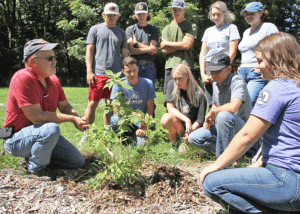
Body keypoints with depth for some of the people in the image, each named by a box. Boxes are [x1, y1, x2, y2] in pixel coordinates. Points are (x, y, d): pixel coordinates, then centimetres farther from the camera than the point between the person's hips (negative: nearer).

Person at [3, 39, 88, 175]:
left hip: (43, 135, 8)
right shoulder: (22, 78, -24)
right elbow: (37, 117, -29)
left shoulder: (53, 80, 1)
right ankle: (34, 170, -11)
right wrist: (72, 118, -20)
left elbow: (65, 106, 9)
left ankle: (34, 155, 18)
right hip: (16, 139, -8)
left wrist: (77, 120, -15)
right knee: (51, 129, -38)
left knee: (78, 161, 6)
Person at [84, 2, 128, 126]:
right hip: (98, 74, -2)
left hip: (115, 74, 3)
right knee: (92, 104, -2)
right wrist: (89, 71, -6)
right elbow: (89, 51, 4)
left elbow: (125, 54, 15)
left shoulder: (121, 33, 16)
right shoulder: (95, 29, 9)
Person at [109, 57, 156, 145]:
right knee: (115, 119, -34)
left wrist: (144, 127, -16)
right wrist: (135, 114, -29)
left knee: (143, 143, -27)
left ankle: (136, 134, 8)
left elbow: (150, 109, -2)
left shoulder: (148, 84, -3)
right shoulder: (118, 84, -6)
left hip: (143, 121, 0)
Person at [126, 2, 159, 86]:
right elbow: (131, 50, -3)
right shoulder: (130, 29, 9)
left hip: (149, 67, 1)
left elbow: (154, 50, 0)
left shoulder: (153, 30, 12)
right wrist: (148, 49, -4)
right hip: (134, 65, -1)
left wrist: (137, 43, 1)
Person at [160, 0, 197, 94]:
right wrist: (180, 45, -3)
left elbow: (187, 45, -6)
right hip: (170, 66, 3)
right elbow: (164, 50, 6)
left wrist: (167, 43, 4)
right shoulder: (167, 29, 17)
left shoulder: (191, 26, 8)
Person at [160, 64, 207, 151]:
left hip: (192, 127, -2)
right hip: (177, 124, 2)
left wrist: (190, 131, -26)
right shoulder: (172, 85, -2)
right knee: (166, 118, -33)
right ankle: (174, 143, -4)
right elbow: (170, 108, -7)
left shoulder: (199, 94, -11)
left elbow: (199, 120, -9)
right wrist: (186, 120, -20)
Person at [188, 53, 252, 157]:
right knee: (193, 138, -3)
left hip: (241, 126, -8)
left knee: (223, 115, -40)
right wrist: (209, 119, 1)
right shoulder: (216, 83, 7)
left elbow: (233, 107, -37)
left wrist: (212, 112, -20)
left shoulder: (237, 82, -20)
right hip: (222, 125, 8)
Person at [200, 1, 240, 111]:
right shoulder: (208, 31, 19)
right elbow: (202, 53, 14)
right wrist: (203, 74, 1)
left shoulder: (231, 28, 4)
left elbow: (232, 52, -4)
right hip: (208, 71, 5)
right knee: (211, 105, 3)